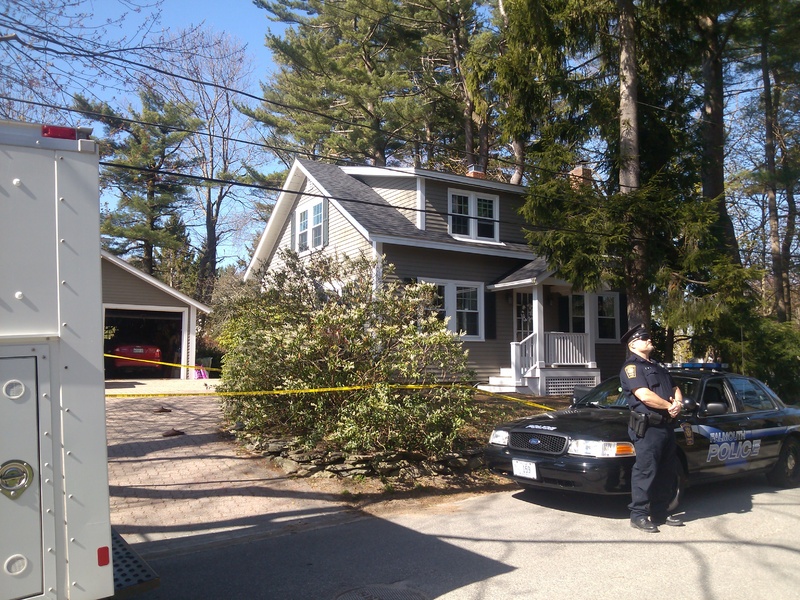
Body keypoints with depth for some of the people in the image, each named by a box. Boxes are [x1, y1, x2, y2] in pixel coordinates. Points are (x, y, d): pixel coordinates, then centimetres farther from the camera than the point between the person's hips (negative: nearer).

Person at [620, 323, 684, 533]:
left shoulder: (658, 368, 24)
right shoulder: (631, 367, -6)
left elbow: (675, 389, 21)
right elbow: (645, 396, -18)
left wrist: (678, 403, -2)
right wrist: (670, 406, -7)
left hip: (667, 426, 9)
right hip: (648, 427, -9)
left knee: (667, 472, 13)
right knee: (645, 472, -7)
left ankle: (659, 513, 22)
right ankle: (638, 515, 1)